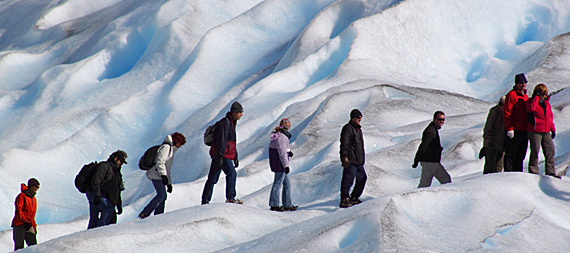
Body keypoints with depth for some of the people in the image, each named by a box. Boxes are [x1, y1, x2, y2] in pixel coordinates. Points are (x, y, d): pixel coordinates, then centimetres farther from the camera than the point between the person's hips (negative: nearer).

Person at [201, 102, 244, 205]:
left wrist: (235, 157, 26)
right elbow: (221, 141, -21)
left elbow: (232, 142, 27)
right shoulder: (225, 123, -14)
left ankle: (205, 201, 9)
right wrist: (220, 157, -25)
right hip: (221, 155, -10)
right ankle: (230, 198, -6)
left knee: (212, 178, 8)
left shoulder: (231, 123, 19)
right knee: (231, 173, -8)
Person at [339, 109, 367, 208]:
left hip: (358, 161, 10)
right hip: (350, 161, -10)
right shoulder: (348, 128, -11)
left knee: (362, 179, 12)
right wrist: (345, 157, -24)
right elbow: (344, 144, -17)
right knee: (348, 180, -8)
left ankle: (354, 198, 22)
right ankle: (344, 201, -4)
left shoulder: (358, 129, 20)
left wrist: (362, 159, 28)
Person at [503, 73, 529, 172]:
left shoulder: (525, 96, 18)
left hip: (524, 130, 8)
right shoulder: (511, 95, -7)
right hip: (515, 130, -8)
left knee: (520, 155, 10)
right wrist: (509, 128, -19)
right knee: (511, 154, -6)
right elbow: (507, 113, -12)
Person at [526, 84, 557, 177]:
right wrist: (537, 97, -18)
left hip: (546, 132, 6)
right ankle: (533, 171, 1)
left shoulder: (547, 103, 16)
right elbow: (531, 108, -26)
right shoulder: (531, 101, -2)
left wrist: (552, 129, 18)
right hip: (535, 131, -6)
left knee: (550, 150, 3)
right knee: (535, 151, -7)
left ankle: (550, 172, 8)